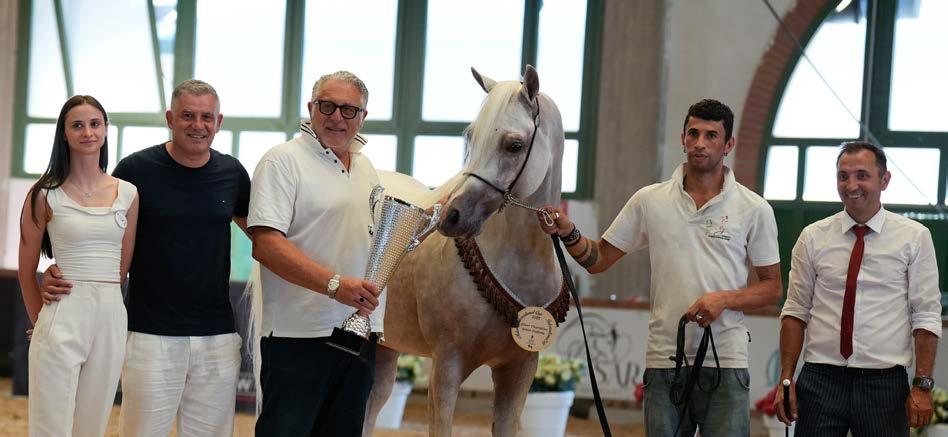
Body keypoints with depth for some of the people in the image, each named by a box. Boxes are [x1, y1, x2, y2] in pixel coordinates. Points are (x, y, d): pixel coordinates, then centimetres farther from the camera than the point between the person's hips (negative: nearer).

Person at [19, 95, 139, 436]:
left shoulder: (127, 194, 7)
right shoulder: (46, 194, -1)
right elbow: (27, 270, 6)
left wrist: (101, 301, 12)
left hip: (111, 318, 4)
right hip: (62, 317, -3)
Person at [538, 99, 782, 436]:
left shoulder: (754, 209, 1)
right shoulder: (649, 201, 6)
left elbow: (772, 288, 5)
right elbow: (599, 260, 10)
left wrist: (724, 299, -13)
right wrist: (569, 234, -10)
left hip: (725, 361, -2)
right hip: (664, 359, 2)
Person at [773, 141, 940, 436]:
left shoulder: (914, 237, 2)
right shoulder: (812, 238, 6)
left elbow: (926, 317, 0)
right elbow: (795, 312, 8)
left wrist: (922, 386, -8)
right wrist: (786, 379, 0)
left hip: (885, 383, -1)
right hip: (820, 379, 1)